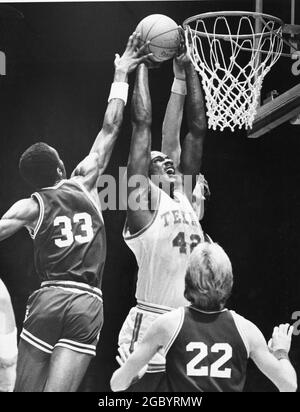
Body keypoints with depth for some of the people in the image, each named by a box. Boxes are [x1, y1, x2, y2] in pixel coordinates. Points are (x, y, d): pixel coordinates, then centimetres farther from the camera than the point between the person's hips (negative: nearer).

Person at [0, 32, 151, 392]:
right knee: (57, 390, -3)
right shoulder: (84, 185, 8)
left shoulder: (30, 207, 4)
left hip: (49, 298, 0)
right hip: (89, 303, 1)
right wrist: (121, 75, 21)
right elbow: (110, 130, 13)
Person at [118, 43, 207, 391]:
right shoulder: (142, 198, -3)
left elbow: (197, 128, 13)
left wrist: (187, 66, 14)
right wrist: (141, 63, 2)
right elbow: (142, 123, -7)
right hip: (151, 327, -6)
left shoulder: (184, 197, 14)